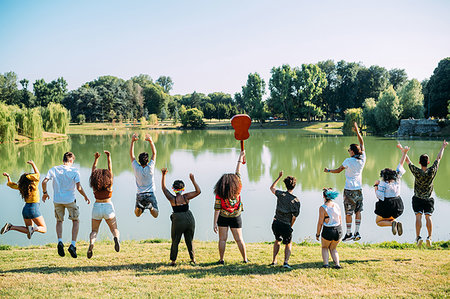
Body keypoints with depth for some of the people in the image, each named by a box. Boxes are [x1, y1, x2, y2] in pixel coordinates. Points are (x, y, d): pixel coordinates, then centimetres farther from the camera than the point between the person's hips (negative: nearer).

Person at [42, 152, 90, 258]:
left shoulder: (54, 169, 2)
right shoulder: (74, 171, -5)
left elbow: (44, 182, -6)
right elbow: (79, 188, -13)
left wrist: (45, 193, 10)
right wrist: (86, 197, 3)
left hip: (57, 200, 2)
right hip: (70, 200, -2)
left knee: (59, 221, 22)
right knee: (76, 221, 14)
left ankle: (60, 241, 0)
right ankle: (73, 245, 3)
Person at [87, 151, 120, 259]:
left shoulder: (94, 185, 0)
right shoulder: (109, 184, -4)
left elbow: (93, 171, 11)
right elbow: (110, 169, 4)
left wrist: (96, 159, 19)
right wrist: (108, 157, 13)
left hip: (97, 207, 1)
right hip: (108, 207, -1)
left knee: (94, 231, 10)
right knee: (114, 229, 10)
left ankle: (91, 243, -22)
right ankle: (116, 238, -26)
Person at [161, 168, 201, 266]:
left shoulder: (172, 199, -10)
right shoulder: (186, 197, -7)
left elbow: (164, 188, 0)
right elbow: (198, 191, 0)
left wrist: (163, 175, 1)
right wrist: (193, 180, -6)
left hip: (178, 221, -2)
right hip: (189, 220, 2)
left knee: (175, 242, 12)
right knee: (189, 241, 16)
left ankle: (173, 260, 14)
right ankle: (193, 259, 23)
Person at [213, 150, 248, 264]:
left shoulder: (219, 194, -13)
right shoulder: (237, 190, -9)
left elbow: (217, 209, -14)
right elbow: (237, 174, 1)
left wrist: (215, 223, -11)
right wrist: (241, 157, 10)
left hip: (223, 218, -1)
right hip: (236, 218, 1)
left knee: (222, 239, 6)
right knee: (239, 239, 7)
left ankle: (221, 260, 7)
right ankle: (245, 259, 12)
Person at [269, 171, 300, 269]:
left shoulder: (280, 194, -3)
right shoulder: (296, 201, -9)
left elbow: (272, 188, 19)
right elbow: (294, 217, -8)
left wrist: (279, 177, 23)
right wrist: (290, 227, 7)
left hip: (276, 223, 3)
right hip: (286, 225, -3)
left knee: (277, 240, 29)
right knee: (288, 243, 18)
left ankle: (274, 260, 27)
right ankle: (286, 262, -2)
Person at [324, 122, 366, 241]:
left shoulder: (348, 161, -14)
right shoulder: (362, 159, -1)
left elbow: (338, 170, -2)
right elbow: (362, 144, 11)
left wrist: (328, 170, 15)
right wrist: (357, 131, 15)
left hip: (349, 190, -5)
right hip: (359, 189, 5)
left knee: (348, 213, 2)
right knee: (358, 211, 10)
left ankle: (349, 233, 8)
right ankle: (357, 232, 6)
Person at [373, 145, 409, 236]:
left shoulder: (383, 184, -14)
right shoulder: (397, 178, 1)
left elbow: (379, 196, -16)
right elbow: (401, 164, 8)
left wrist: (376, 186, -4)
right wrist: (404, 153, 14)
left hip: (386, 206, -6)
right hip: (397, 206, 6)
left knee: (378, 222, 15)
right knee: (390, 218, 30)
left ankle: (392, 223, -15)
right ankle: (397, 224, -5)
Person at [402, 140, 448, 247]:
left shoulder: (417, 172, -16)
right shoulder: (432, 171, -13)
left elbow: (407, 160, -5)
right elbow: (438, 158, 0)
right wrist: (443, 147, 13)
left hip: (417, 198, -1)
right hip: (429, 199, 1)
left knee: (418, 216, -3)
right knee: (428, 217, 1)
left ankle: (418, 237, -11)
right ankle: (429, 237, -9)